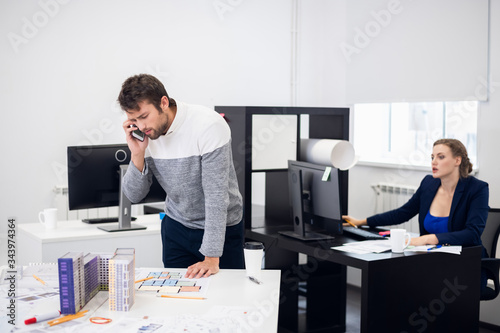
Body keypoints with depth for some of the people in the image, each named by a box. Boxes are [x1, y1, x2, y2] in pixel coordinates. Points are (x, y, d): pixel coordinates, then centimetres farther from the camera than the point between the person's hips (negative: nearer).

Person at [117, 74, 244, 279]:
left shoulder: (208, 126, -26)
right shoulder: (144, 134, -8)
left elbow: (216, 194, -28)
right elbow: (134, 196, -3)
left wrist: (211, 258, -30)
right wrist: (137, 154, -21)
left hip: (221, 227, -4)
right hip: (176, 227, 4)